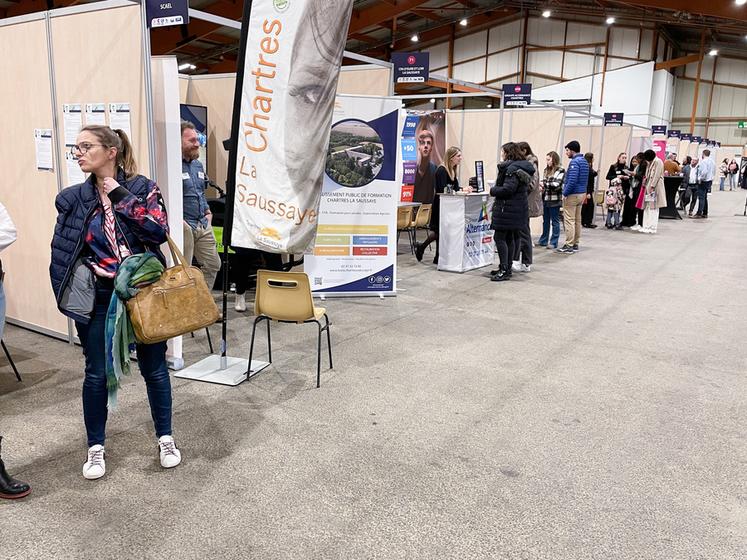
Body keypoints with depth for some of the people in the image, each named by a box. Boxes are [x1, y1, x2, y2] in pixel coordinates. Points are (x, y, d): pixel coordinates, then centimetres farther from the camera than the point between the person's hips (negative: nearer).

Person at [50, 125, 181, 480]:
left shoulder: (142, 188, -2)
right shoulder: (73, 198, 3)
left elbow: (160, 232, -15)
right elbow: (61, 253, 7)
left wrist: (122, 197, -16)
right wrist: (71, 297, 0)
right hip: (99, 298, 2)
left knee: (154, 368, 9)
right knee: (97, 374, 8)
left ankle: (165, 439, 27)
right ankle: (95, 448, 27)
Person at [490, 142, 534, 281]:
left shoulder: (512, 168, -16)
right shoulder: (523, 167, 16)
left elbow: (507, 189, -24)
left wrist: (492, 190, -8)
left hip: (507, 209, -10)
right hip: (518, 208, 10)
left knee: (499, 237, -7)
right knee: (510, 238, 13)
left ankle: (504, 270, -6)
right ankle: (506, 268, 20)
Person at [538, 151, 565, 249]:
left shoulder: (560, 170, -6)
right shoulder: (546, 170, 12)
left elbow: (556, 185, -14)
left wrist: (544, 184, -17)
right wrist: (542, 188, 0)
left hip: (554, 200, -6)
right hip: (545, 199, 6)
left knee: (555, 221, 2)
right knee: (545, 221, 12)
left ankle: (554, 242, 7)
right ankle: (543, 240, 21)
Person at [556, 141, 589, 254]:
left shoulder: (574, 162, -16)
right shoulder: (585, 162, 14)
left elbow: (572, 181, -24)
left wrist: (565, 193, -15)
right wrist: (583, 192, 17)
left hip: (572, 195, -9)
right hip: (582, 194, 9)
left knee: (569, 220, -6)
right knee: (577, 220, 13)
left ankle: (569, 246, -5)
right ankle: (575, 244, 18)